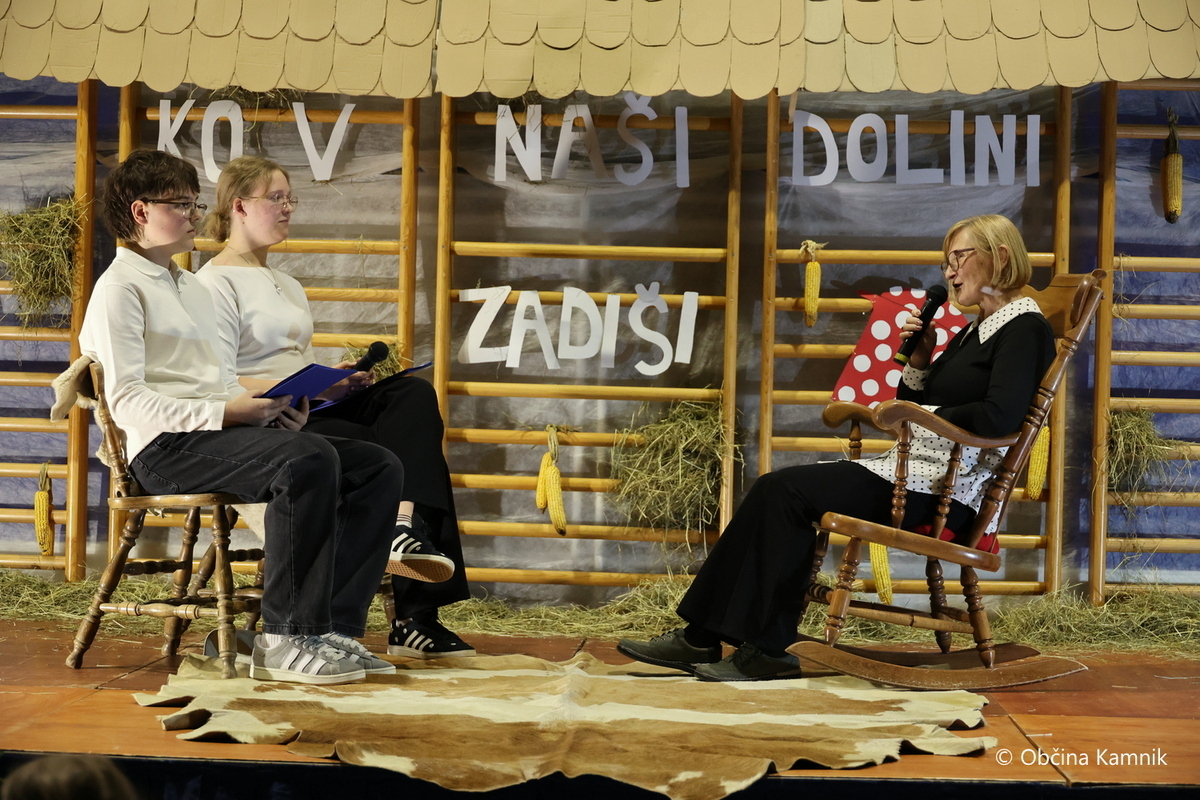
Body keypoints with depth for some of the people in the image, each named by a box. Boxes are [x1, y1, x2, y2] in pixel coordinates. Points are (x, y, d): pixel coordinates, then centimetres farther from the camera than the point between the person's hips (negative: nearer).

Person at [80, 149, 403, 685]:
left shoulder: (193, 289, 29)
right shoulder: (120, 288, 0)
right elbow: (127, 402, -12)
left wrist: (272, 408, 5)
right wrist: (228, 411, -21)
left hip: (221, 434, 9)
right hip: (166, 448, -9)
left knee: (379, 467, -9)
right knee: (308, 459, -35)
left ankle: (334, 626, -14)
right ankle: (285, 640, -30)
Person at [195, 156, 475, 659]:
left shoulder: (287, 286, 29)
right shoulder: (215, 283, -1)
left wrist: (339, 379, 3)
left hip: (307, 410, 8)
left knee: (414, 395, -18)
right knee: (397, 453, -23)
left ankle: (405, 528, -34)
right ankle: (415, 616, -27)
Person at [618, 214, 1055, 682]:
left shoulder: (1025, 327, -6)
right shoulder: (974, 332, 23)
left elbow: (998, 419, -22)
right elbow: (909, 407, 23)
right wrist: (919, 359, 6)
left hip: (944, 489, -9)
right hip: (912, 471, 9)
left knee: (783, 492, -18)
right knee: (777, 491, -8)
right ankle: (702, 638, -10)